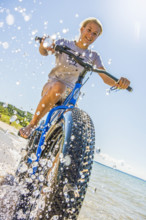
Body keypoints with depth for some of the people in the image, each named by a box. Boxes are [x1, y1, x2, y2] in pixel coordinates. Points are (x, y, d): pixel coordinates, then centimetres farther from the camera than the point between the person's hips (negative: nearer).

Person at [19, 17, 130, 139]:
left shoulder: (93, 56, 7)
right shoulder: (65, 43, 2)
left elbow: (106, 78, -5)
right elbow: (45, 52, -14)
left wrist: (118, 83, -28)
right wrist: (43, 47, -39)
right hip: (51, 87, -3)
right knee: (58, 87, -39)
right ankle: (32, 124, -24)